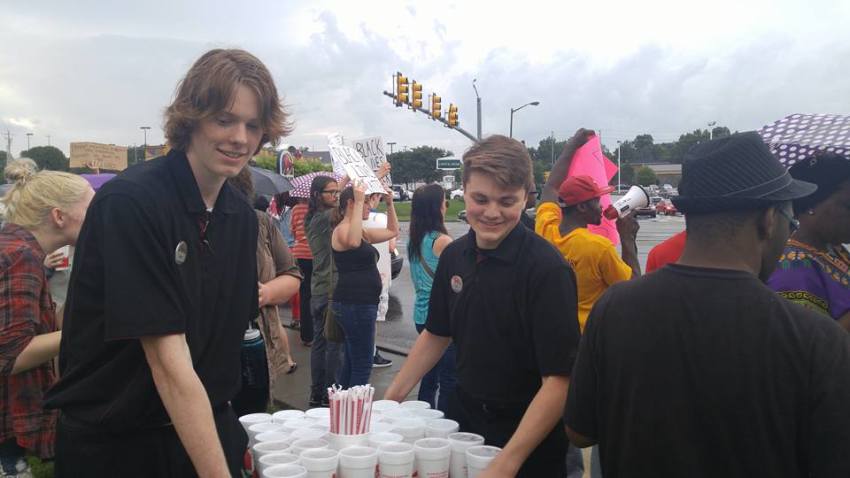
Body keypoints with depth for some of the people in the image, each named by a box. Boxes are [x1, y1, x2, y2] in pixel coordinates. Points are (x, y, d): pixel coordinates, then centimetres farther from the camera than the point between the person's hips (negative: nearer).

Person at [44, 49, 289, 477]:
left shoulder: (242, 216, 0)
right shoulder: (131, 202, -21)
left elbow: (222, 340, 8)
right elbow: (169, 362, -26)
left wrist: (222, 425, 1)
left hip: (207, 429, 6)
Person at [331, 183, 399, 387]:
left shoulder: (362, 231, 16)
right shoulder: (342, 229, -13)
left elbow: (392, 231, 26)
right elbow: (353, 242, -38)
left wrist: (389, 203, 15)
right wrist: (359, 202, -34)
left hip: (361, 303, 10)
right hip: (354, 303, -10)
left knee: (352, 361, 17)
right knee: (363, 364, -9)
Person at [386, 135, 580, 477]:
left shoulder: (546, 268, -22)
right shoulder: (454, 256, -3)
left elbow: (559, 378, -24)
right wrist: (392, 397, 8)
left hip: (528, 442, -5)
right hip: (463, 417, 6)